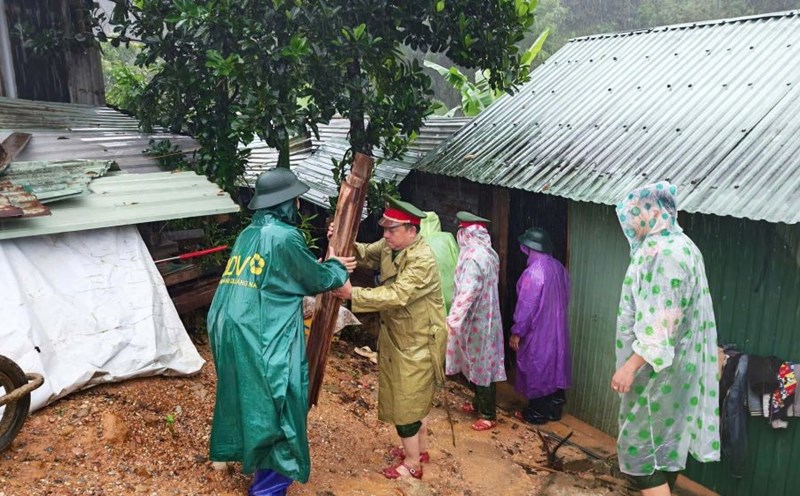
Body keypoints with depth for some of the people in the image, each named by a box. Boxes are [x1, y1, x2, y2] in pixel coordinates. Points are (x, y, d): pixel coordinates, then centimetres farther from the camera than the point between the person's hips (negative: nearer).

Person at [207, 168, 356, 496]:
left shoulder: (248, 234, 13)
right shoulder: (285, 236, -13)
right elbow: (316, 280, -2)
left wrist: (324, 266, 21)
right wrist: (339, 269, 16)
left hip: (231, 332, 9)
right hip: (264, 340, -9)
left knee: (248, 398, 22)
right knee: (275, 403, 4)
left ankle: (254, 458, 40)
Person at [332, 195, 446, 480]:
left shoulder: (422, 260, -27)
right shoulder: (389, 246, 0)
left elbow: (396, 295, -35)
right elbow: (364, 255, 4)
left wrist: (353, 294, -37)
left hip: (417, 342, -9)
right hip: (397, 337, 9)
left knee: (405, 402, 3)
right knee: (415, 398, 23)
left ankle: (412, 464, 22)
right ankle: (420, 449, 41)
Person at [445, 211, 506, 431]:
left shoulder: (473, 258, -24)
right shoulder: (489, 254, 5)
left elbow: (467, 293, -29)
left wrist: (453, 320, -26)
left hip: (476, 321, -9)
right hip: (486, 317, 9)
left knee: (481, 366, 2)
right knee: (478, 363, 21)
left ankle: (488, 415, 14)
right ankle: (479, 403, 36)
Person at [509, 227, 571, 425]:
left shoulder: (534, 271, -23)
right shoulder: (559, 268, 3)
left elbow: (526, 306, -21)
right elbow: (565, 299, 12)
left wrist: (516, 332, -13)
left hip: (537, 332, -8)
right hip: (557, 329, 8)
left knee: (536, 370, 5)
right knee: (555, 367, 16)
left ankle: (537, 414, 16)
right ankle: (555, 409, 28)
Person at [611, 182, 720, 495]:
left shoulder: (665, 253, -22)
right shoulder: (679, 245, 10)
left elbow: (661, 321, -27)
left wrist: (631, 365, -27)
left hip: (657, 369, -10)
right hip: (673, 364, 10)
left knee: (641, 449, -1)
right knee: (665, 443, 19)